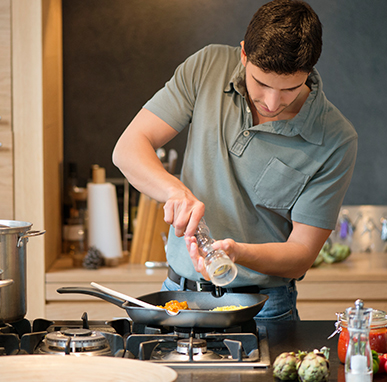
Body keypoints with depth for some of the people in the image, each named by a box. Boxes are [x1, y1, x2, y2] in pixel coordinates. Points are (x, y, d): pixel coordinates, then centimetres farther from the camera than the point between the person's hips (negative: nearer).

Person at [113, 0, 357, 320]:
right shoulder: (208, 66, -4)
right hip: (178, 292, 3)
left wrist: (236, 252, -28)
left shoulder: (336, 140, -12)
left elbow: (301, 255, -9)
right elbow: (128, 148, -5)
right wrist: (176, 190, -25)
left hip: (261, 309, -3)